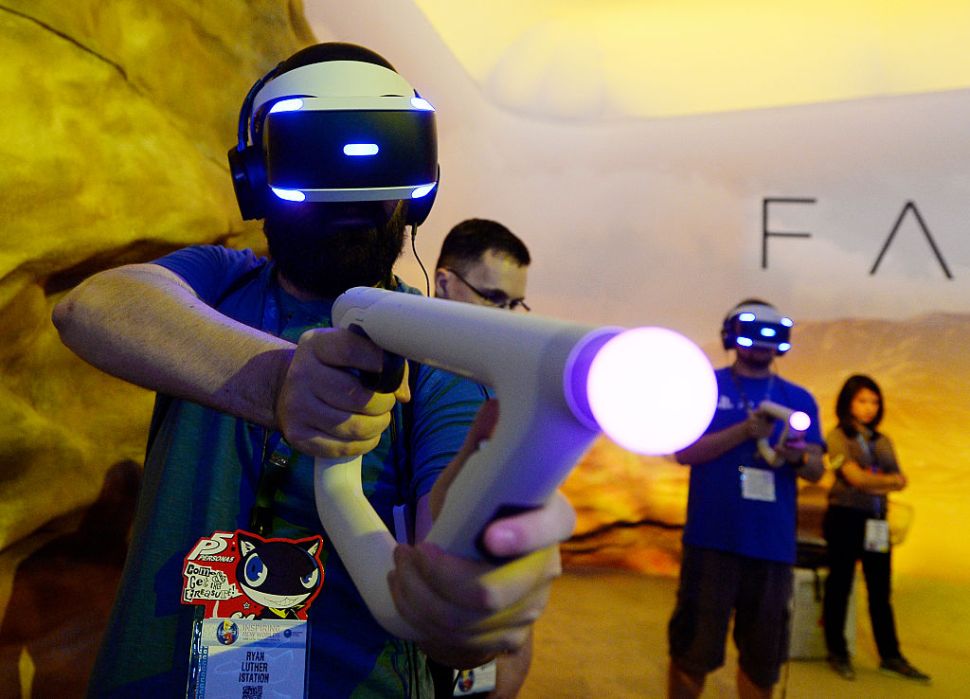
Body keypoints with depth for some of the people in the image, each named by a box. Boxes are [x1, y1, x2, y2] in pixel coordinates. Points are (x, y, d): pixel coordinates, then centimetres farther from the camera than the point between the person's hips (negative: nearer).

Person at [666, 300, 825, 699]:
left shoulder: (799, 399, 12)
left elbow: (817, 470, 9)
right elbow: (685, 450, -6)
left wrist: (798, 456, -14)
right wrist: (745, 431, -18)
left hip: (772, 544, 3)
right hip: (713, 538, -3)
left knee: (764, 654, 10)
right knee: (694, 647, 2)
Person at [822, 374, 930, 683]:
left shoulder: (882, 441, 14)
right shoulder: (838, 436, -3)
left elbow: (900, 479, 4)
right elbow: (855, 477, -13)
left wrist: (873, 482, -13)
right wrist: (888, 481, -5)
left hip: (877, 521, 5)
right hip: (845, 517, -5)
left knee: (880, 591, 8)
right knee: (840, 586, 3)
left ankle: (890, 657, 13)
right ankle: (838, 654, 12)